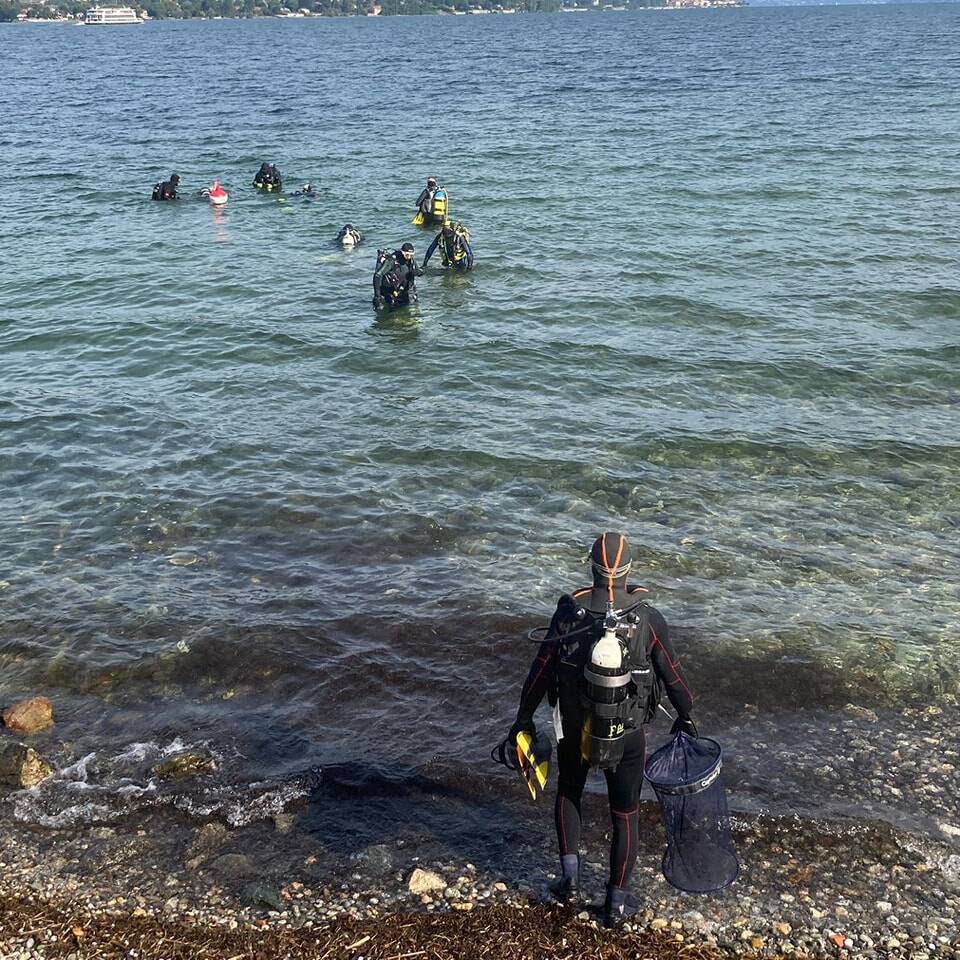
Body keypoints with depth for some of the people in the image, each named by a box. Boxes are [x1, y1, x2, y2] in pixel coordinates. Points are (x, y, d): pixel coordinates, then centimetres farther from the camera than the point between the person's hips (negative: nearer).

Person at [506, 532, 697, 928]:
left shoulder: (569, 612, -15)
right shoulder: (648, 618, -14)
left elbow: (542, 668, -9)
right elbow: (671, 672, -4)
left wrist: (525, 716, 5)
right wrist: (684, 716, 14)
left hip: (575, 729, 1)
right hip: (627, 734, 0)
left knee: (568, 792, 28)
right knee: (625, 814, 16)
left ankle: (570, 879, 24)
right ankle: (616, 903, 26)